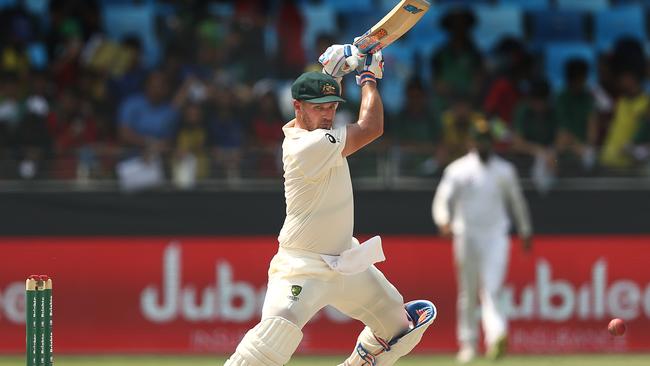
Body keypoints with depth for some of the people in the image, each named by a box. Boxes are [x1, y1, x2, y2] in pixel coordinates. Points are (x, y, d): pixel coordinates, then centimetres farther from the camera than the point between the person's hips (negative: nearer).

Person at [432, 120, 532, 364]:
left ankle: (496, 336, -33)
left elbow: (517, 201, 21)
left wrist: (525, 231, 19)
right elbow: (443, 200, -3)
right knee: (468, 294, 4)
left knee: (491, 290, -16)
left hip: (496, 236, 0)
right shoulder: (458, 170, 4)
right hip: (467, 237, 0)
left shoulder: (504, 170, 11)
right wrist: (444, 221, -22)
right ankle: (468, 344, 12)